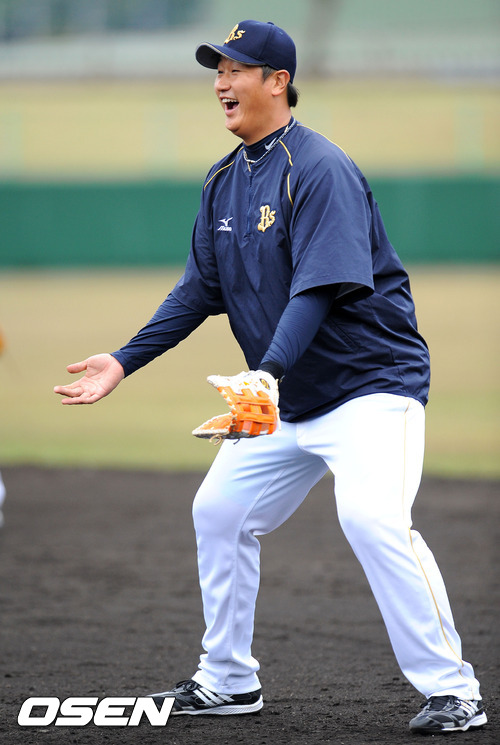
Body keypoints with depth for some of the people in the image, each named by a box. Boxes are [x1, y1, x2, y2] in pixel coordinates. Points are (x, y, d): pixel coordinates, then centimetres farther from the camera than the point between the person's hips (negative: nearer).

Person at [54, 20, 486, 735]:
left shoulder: (319, 168, -17)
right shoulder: (225, 179, 9)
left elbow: (319, 288, -27)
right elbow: (199, 290, 13)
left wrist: (267, 372, -38)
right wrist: (124, 361, 4)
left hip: (371, 381, -9)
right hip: (285, 400, 9)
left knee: (372, 516, -26)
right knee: (219, 510, 10)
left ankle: (453, 691, -21)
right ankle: (228, 680, 24)